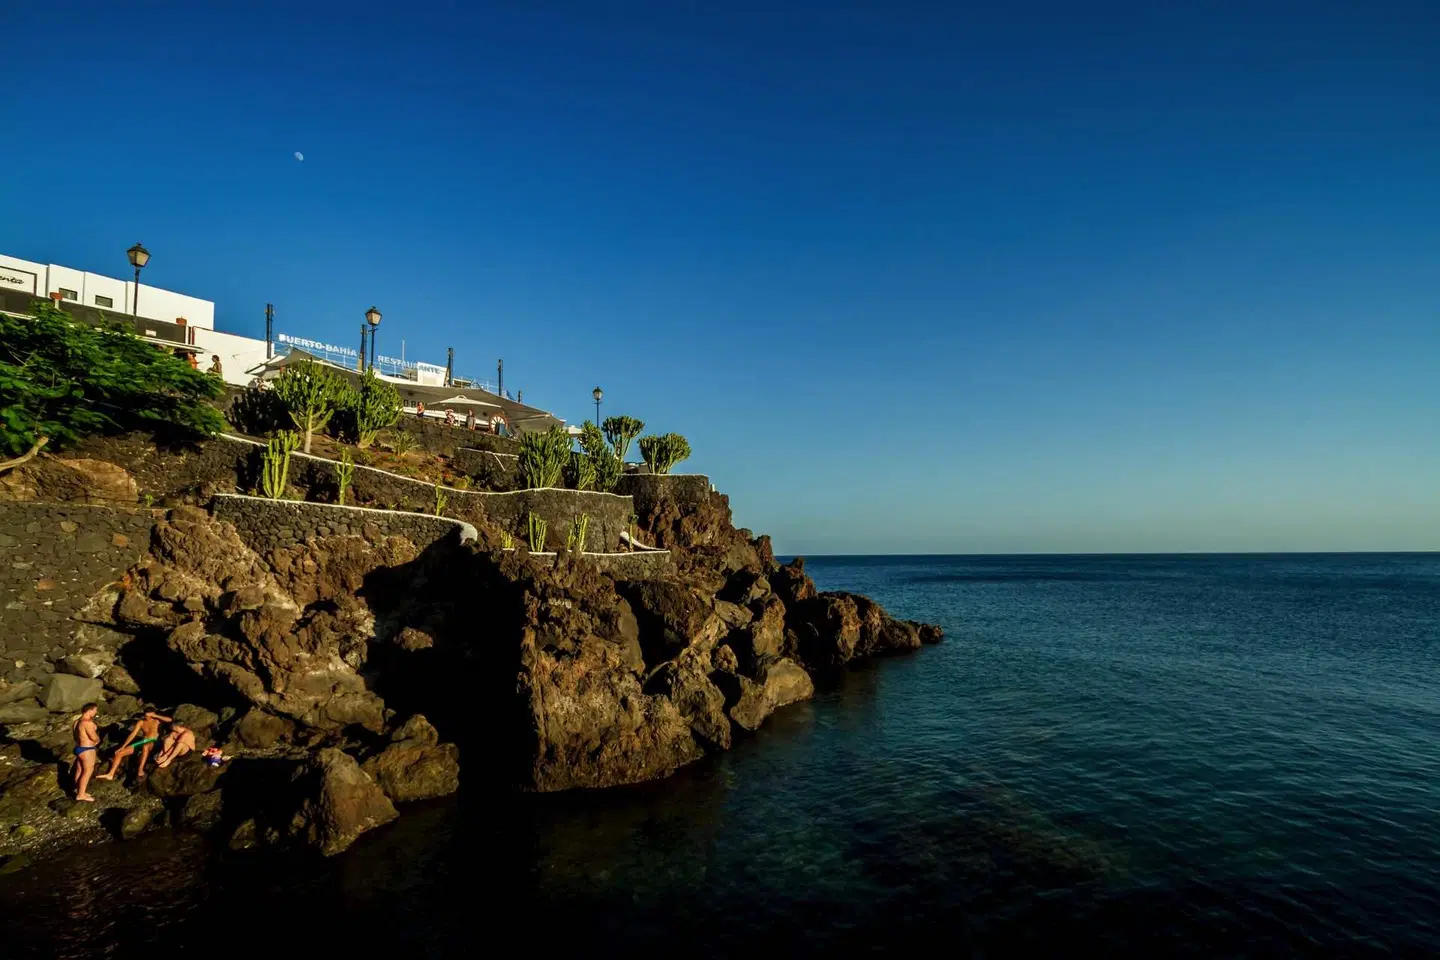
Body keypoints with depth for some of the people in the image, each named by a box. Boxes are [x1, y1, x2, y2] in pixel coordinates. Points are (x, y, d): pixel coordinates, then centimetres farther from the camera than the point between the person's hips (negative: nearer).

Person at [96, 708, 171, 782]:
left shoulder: (157, 720, -3)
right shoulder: (141, 722, 7)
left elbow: (169, 720, -22)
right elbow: (133, 734, 7)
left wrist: (156, 716, -18)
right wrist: (123, 746, 2)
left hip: (153, 742, -6)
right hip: (142, 742, 6)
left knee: (145, 747, -44)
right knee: (119, 753, 0)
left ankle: (140, 770, -41)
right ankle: (110, 774, 5)